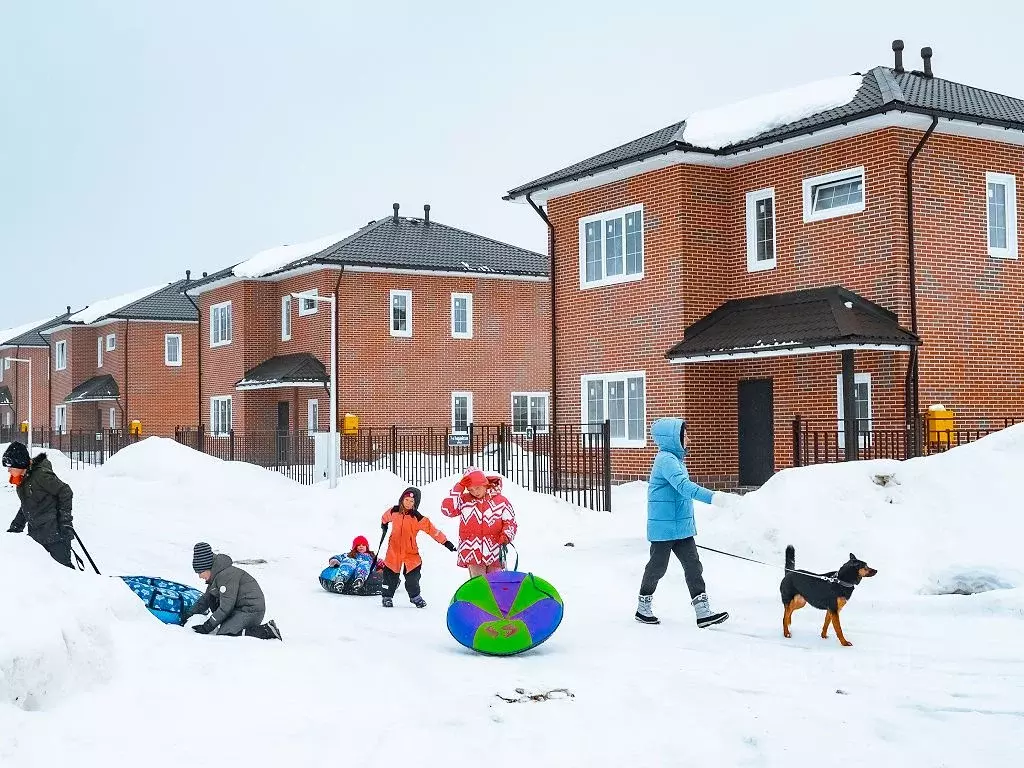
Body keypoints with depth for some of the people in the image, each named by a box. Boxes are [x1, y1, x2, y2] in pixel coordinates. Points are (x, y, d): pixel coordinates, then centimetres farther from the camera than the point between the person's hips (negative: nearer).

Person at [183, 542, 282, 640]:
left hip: (251, 611, -11)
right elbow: (206, 599, 24)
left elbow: (226, 607, -20)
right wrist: (189, 614, 15)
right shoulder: (215, 575, 13)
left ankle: (267, 631, -20)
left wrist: (208, 626, -16)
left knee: (222, 635, -18)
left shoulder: (226, 575, -19)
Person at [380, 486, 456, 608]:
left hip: (410, 552, -1)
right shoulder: (394, 512, -3)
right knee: (391, 575, 6)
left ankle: (415, 596, 25)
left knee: (413, 576, 5)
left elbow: (432, 530, -13)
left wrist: (445, 542, -16)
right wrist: (384, 524, 40)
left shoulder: (418, 518, -12)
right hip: (394, 550, 1)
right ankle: (387, 596, 21)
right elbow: (385, 517, 22)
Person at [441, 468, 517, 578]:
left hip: (495, 554, 0)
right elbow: (447, 509, -5)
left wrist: (506, 535, -13)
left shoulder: (501, 500, 4)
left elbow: (510, 522, 7)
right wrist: (459, 488, -6)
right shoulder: (464, 500, 8)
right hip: (473, 553, 0)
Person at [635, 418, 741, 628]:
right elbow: (685, 487, -32)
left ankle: (703, 612, 1)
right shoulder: (666, 460, -19)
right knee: (657, 567, 4)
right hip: (664, 528, -9)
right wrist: (714, 498, -40)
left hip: (681, 527, 9)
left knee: (693, 566, 3)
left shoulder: (674, 459, 13)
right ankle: (643, 609, 21)